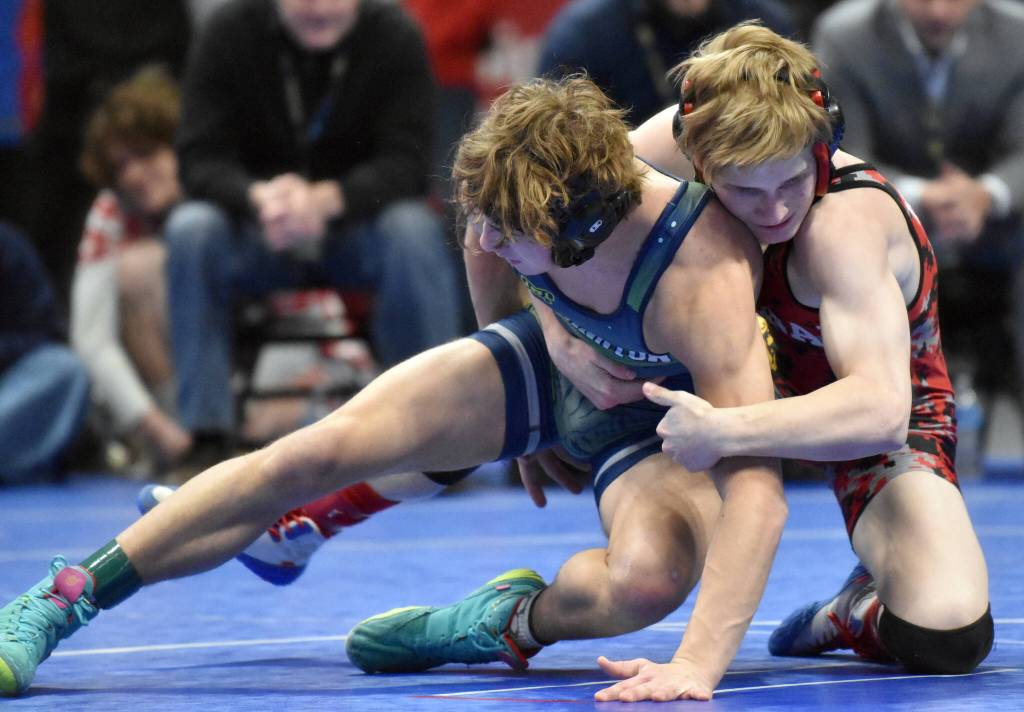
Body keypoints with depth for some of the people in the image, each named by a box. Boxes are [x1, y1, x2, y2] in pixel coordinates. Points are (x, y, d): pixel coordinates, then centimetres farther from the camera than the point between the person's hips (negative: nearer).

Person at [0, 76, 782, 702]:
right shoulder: (528, 204, -26)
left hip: (664, 416, -4)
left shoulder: (705, 280, -42)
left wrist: (697, 669, -55)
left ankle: (518, 618, -5)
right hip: (558, 358, 4)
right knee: (314, 454, -13)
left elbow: (756, 493, -47)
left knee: (650, 576, -40)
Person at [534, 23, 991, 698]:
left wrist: (725, 432, -58)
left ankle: (864, 613, 5)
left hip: (879, 419, -6)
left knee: (945, 636, -30)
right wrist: (557, 328, -25)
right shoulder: (683, 138, -23)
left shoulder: (845, 224, -38)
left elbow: (878, 408, -48)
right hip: (769, 378, 6)